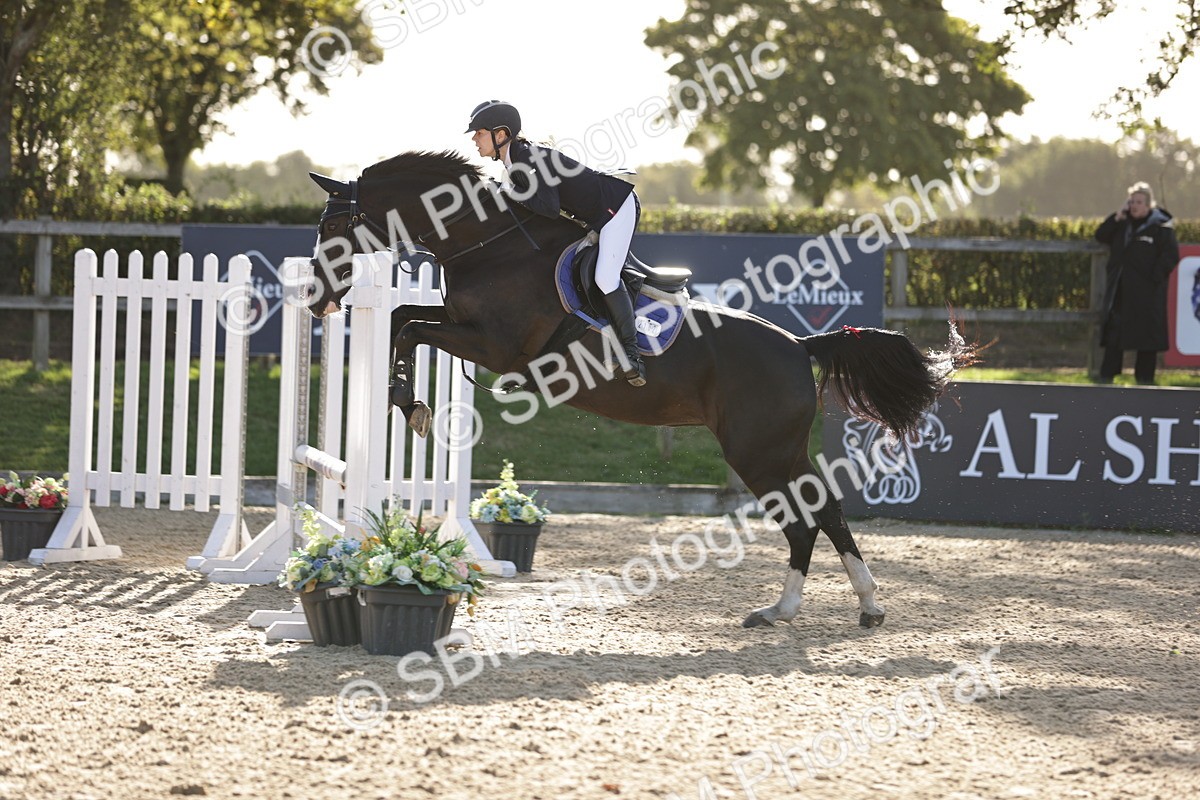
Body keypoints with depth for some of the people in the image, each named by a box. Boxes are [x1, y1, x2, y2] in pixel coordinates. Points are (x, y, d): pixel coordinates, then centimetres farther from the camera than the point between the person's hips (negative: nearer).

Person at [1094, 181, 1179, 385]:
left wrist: (1156, 276, -15)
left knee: (1147, 333, -1)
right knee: (1114, 330, 6)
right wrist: (1116, 218, -2)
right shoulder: (1123, 223, 12)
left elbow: (1171, 255, -8)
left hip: (1147, 291, -5)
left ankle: (1145, 376, 6)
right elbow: (1101, 236, 10)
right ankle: (1107, 374, 11)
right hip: (1120, 289, 5)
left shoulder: (1161, 226, -5)